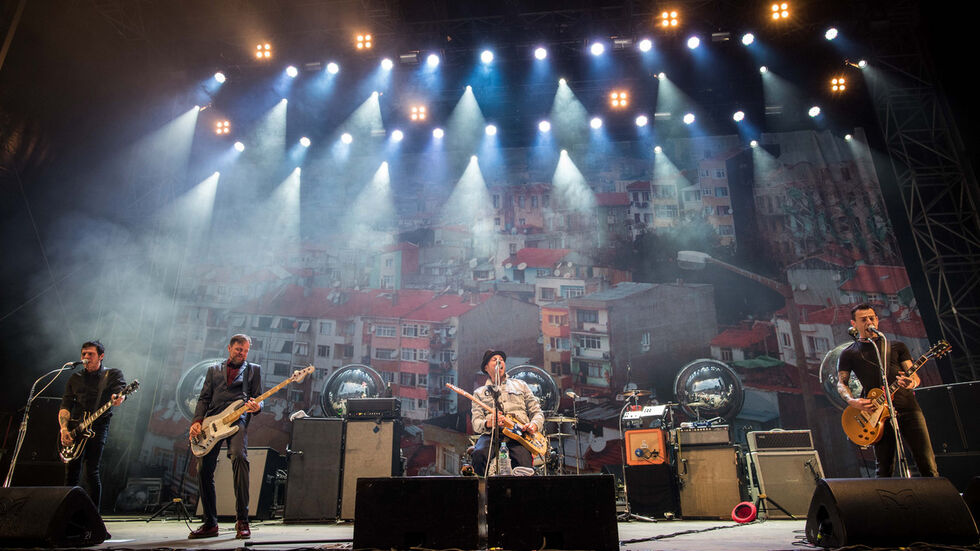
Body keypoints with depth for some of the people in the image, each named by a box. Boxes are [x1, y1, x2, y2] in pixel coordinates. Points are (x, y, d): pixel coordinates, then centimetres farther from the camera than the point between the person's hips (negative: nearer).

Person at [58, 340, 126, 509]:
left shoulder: (113, 374, 7)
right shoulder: (74, 379, 18)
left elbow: (121, 389, -13)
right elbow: (65, 406, 12)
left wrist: (119, 398, -38)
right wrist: (64, 428, -5)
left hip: (98, 427, -4)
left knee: (92, 473, -10)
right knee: (71, 474, 1)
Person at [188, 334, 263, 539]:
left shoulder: (253, 370, 18)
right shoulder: (213, 370, 25)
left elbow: (258, 398, 10)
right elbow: (204, 398, 17)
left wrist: (256, 407, -14)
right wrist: (196, 421, 1)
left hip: (237, 419, -3)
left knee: (239, 456, -27)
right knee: (203, 468, -4)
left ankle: (242, 520, -21)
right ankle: (210, 523, 13)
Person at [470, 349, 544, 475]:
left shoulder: (520, 384, 25)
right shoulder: (480, 393, 21)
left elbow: (537, 411, 20)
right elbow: (476, 422, 9)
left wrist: (534, 424, -4)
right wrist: (487, 423, -16)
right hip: (492, 433, 1)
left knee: (523, 464, -33)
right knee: (479, 454, -34)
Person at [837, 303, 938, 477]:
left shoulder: (897, 346, 18)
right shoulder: (849, 354, 12)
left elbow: (914, 375, 11)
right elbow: (841, 383, 8)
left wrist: (912, 382, -13)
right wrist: (851, 401, -12)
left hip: (907, 406, 2)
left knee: (927, 464, -4)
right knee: (885, 470, 0)